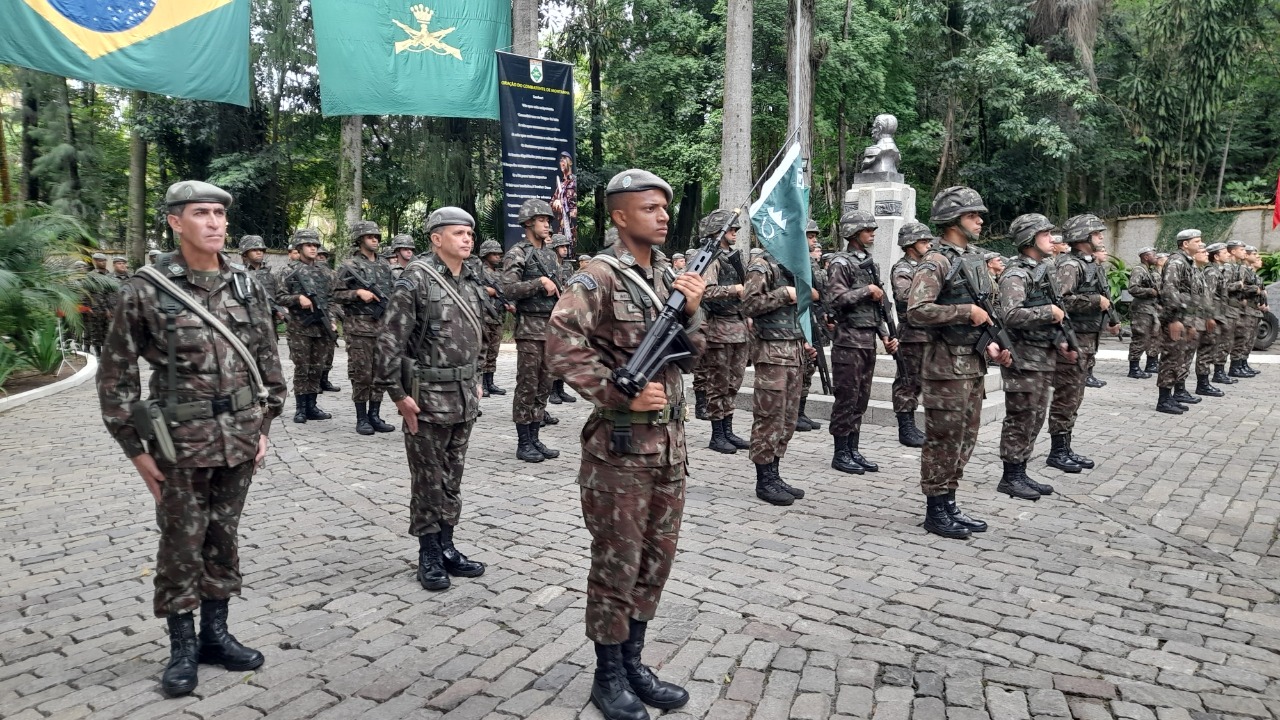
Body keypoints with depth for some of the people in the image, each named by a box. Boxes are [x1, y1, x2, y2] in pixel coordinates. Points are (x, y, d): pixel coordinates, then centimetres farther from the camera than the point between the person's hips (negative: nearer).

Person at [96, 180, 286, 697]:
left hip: (239, 439, 4)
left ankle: (215, 634, 28)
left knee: (223, 539, 14)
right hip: (180, 443, -3)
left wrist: (264, 426, 7)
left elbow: (268, 362, 10)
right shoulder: (146, 291, -8)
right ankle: (182, 649, 21)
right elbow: (115, 374, -4)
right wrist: (135, 448, -5)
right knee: (181, 546, 7)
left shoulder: (247, 287, 3)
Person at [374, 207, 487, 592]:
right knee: (428, 480, 5)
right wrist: (397, 393, -16)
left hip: (464, 397, 7)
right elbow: (388, 339, -15)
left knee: (452, 478, 14)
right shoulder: (416, 278, -13)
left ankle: (446, 547, 26)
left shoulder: (472, 282, 8)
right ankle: (429, 555, 17)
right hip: (428, 397, -6)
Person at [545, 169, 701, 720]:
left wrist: (691, 311, -6)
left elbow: (692, 351, 13)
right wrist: (620, 394, -23)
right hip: (620, 445, -7)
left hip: (669, 441, 7)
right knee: (616, 564, 4)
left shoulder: (667, 274, 11)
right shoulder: (599, 276, -11)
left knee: (655, 558, 15)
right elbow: (562, 345, -20)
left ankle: (633, 664, 30)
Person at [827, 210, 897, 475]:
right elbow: (836, 299, -20)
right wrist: (866, 290, -14)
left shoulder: (871, 264, 17)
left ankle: (853, 450, 18)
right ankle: (840, 454, 5)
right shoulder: (842, 263, -8)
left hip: (869, 340, 8)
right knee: (847, 398, -3)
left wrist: (886, 335, 13)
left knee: (861, 399, 11)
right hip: (849, 340, -8)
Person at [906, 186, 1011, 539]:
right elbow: (916, 310, -25)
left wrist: (990, 345, 10)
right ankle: (935, 512, 10)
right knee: (943, 440, -1)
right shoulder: (936, 263, -13)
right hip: (947, 364, -9)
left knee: (964, 440, 14)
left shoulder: (975, 258, 15)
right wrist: (967, 311, -21)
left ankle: (949, 504, 24)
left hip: (973, 363, 9)